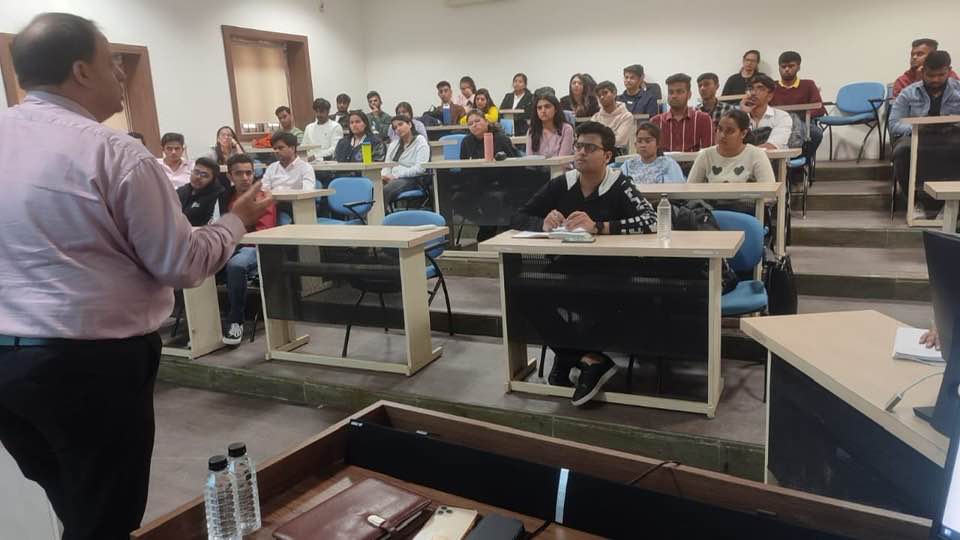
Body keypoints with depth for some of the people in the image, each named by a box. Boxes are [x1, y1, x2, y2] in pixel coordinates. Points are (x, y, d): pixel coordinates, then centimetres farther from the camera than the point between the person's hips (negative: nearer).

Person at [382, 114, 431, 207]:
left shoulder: (420, 142, 1)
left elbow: (420, 168, -12)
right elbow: (387, 163, 18)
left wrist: (396, 176, -15)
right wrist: (385, 175, -6)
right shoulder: (394, 143, 22)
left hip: (412, 179, -5)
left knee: (385, 191, -34)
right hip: (393, 179, 5)